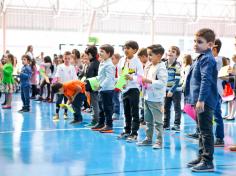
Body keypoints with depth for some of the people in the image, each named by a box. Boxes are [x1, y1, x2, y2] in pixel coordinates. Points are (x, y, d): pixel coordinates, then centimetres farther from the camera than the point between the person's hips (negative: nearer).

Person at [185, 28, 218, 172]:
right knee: (202, 131, 17)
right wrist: (194, 99, 25)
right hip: (200, 101, 10)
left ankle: (208, 162, 0)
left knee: (206, 131, -6)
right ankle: (202, 157, 28)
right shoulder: (201, 58, 16)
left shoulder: (207, 59, -14)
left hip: (205, 102, -10)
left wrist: (201, 100, -28)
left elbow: (206, 80, -23)